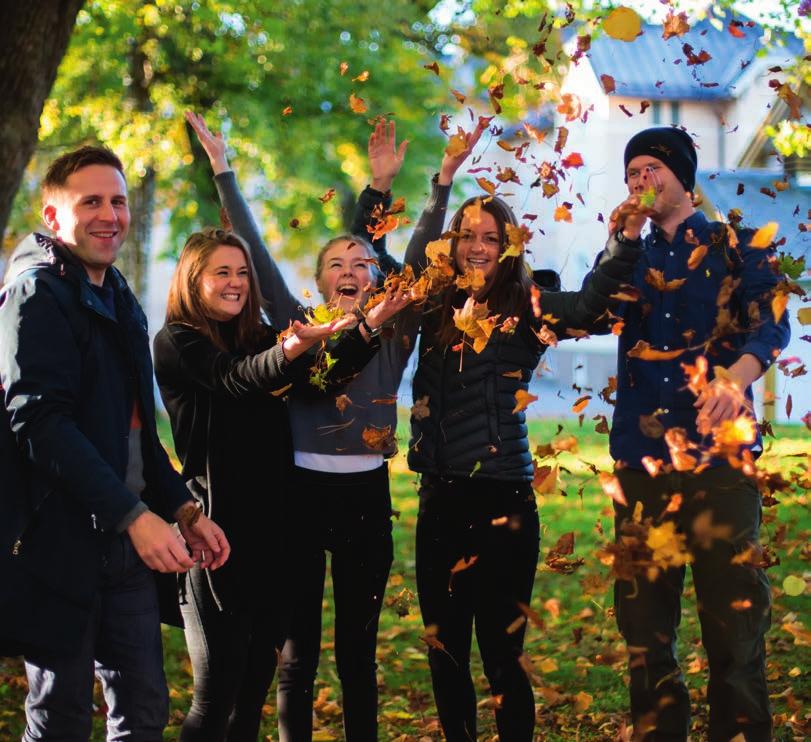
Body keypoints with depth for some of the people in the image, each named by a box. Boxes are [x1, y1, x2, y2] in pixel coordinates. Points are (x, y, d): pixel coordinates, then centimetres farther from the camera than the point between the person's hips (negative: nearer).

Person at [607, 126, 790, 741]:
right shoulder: (633, 257, 18)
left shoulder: (737, 247, 5)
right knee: (644, 622, 7)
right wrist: (620, 244, -3)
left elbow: (772, 321, -12)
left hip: (720, 455, -4)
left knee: (734, 618, -5)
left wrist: (738, 375, -31)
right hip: (643, 459, 4)